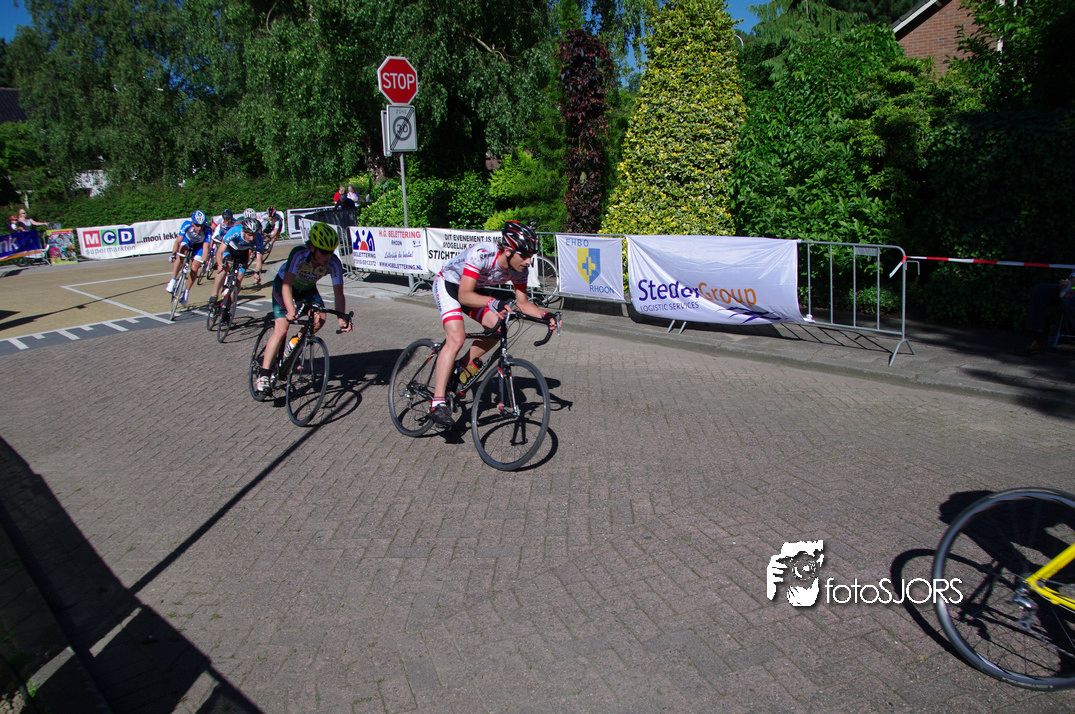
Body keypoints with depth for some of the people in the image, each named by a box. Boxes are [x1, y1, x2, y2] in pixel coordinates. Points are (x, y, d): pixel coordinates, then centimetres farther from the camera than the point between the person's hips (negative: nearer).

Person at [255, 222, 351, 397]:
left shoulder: (334, 263, -29)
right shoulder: (298, 254, -37)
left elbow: (338, 294, -29)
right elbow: (287, 285, -42)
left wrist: (342, 318, -45)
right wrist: (291, 310, -58)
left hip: (307, 289, 4)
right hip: (283, 284, -4)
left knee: (319, 319, -21)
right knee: (281, 329, -17)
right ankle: (263, 376, -9)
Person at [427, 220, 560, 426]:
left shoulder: (519, 269, -17)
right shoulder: (481, 254, -36)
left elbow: (522, 303, -7)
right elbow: (464, 295, -42)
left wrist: (545, 315, -25)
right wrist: (493, 302, -57)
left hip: (474, 289, 7)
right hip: (448, 285, -7)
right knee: (456, 338, -24)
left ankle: (464, 367, 9)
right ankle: (437, 402, -23)